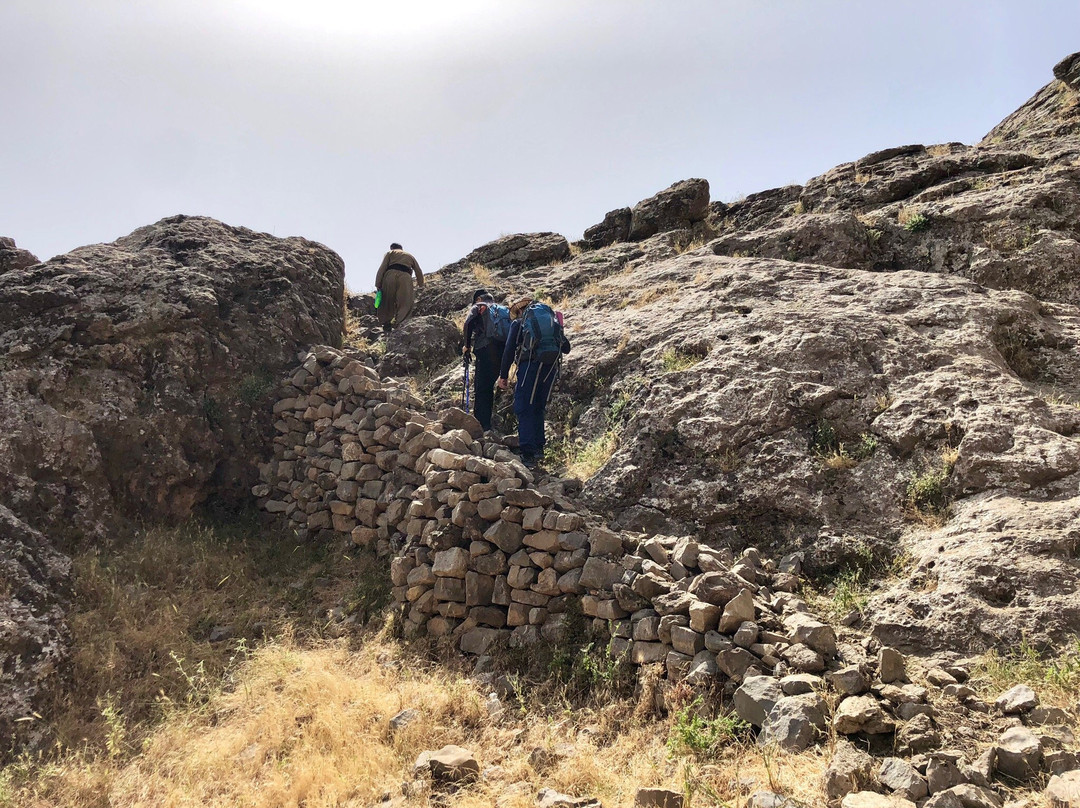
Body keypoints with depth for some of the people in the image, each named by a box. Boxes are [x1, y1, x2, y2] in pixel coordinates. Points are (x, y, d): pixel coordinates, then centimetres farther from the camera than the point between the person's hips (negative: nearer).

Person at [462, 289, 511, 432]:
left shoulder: (478, 307, 14)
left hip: (486, 348, -5)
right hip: (505, 349, 5)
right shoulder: (504, 310, 27)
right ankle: (487, 423, 14)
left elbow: (469, 323, -5)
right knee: (489, 385, 13)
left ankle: (480, 424, -13)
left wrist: (467, 346, 3)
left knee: (481, 387, -5)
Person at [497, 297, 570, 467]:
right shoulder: (553, 320, 23)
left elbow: (509, 350, 5)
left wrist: (503, 376, 7)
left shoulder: (518, 323, 13)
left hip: (530, 363, -4)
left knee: (524, 409, -3)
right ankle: (539, 447, 19)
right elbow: (566, 348, 21)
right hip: (551, 366, 4)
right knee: (538, 407, 19)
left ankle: (528, 454, -13)